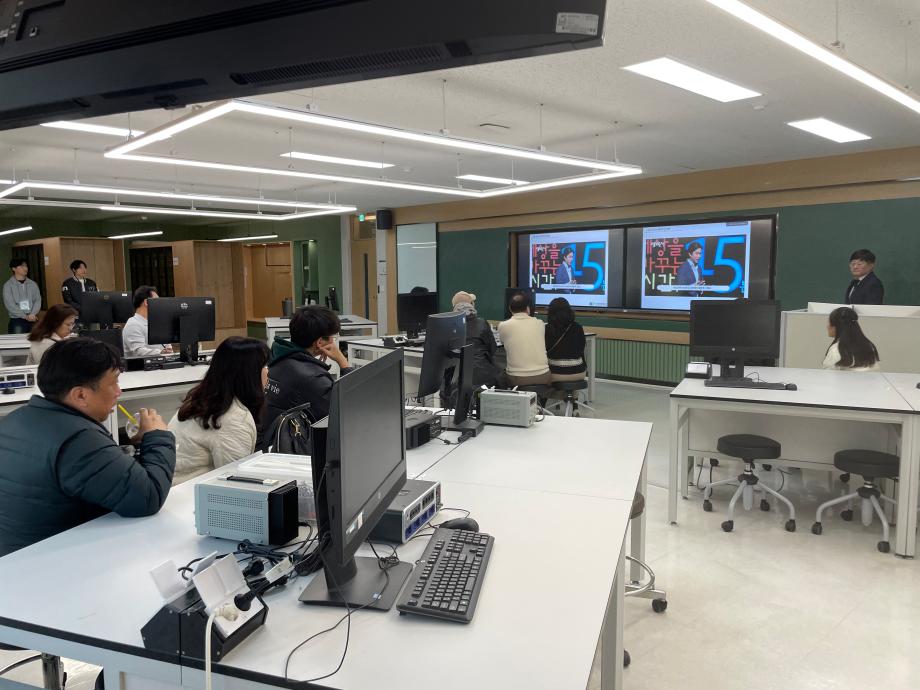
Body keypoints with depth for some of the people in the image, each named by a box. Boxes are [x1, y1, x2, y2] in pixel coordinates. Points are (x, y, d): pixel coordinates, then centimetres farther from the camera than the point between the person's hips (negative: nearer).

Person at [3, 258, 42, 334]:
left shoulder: (33, 284, 9)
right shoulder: (8, 285, -1)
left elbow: (38, 300, 4)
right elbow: (10, 304, -8)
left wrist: (33, 314, -13)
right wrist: (25, 316, -15)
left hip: (33, 320, 3)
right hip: (17, 320, -3)